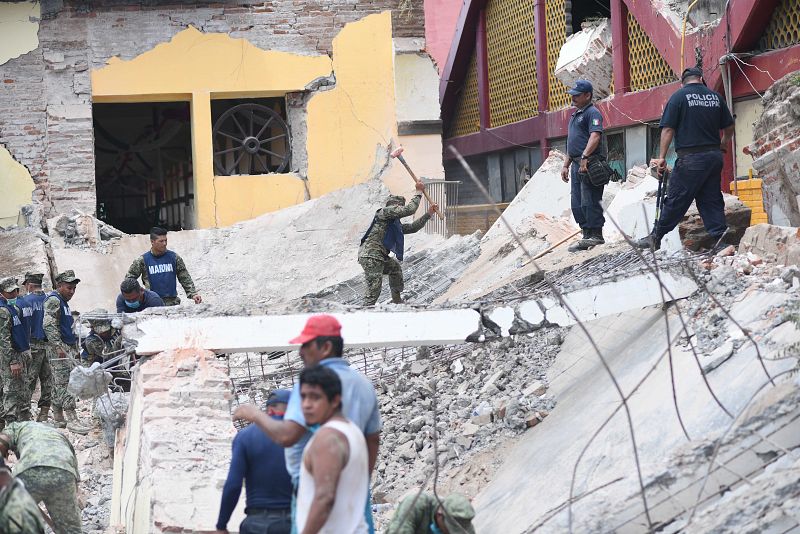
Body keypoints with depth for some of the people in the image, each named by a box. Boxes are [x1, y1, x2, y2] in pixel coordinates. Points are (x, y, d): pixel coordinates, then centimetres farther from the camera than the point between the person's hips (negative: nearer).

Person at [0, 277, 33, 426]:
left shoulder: (15, 308, 16)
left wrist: (27, 355, 21)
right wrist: (13, 362, -25)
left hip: (22, 355, 10)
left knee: (24, 392, 14)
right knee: (12, 392, -8)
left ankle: (25, 422, 22)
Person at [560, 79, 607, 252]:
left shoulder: (592, 113, -7)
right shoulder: (576, 115, 24)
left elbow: (595, 136, -21)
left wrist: (584, 157, -31)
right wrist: (566, 165, 24)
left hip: (589, 164, -10)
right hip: (577, 164, 10)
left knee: (589, 202, -10)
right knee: (577, 204, 9)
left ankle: (595, 235, -6)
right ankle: (587, 235, 13)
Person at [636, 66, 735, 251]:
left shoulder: (678, 97, -3)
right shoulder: (715, 97, 10)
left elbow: (668, 129, -8)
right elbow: (729, 127, 16)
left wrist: (662, 157, -7)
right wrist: (722, 146, 35)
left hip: (690, 158, -5)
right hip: (714, 157, 5)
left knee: (675, 199, -1)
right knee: (712, 200, 10)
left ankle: (655, 237, 5)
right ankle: (721, 238, 4)